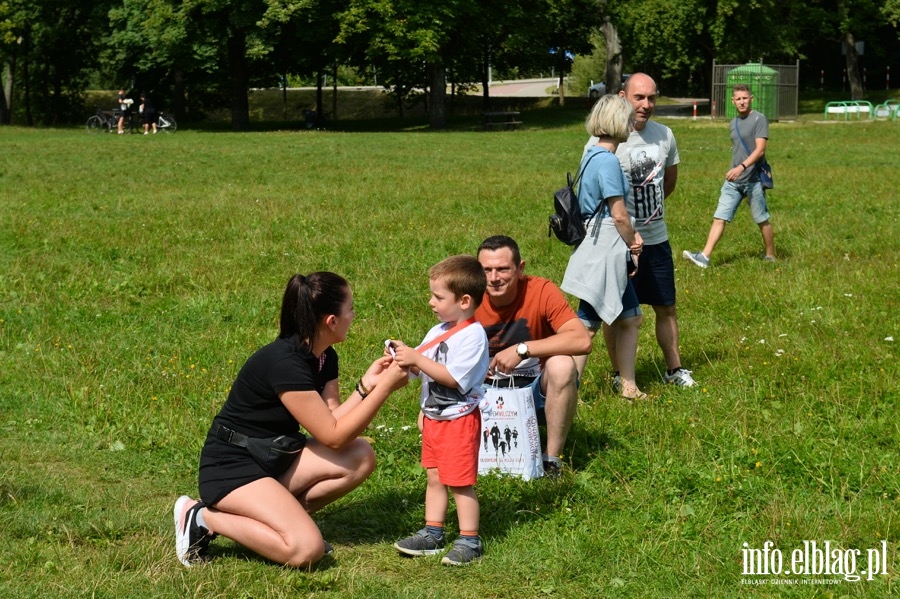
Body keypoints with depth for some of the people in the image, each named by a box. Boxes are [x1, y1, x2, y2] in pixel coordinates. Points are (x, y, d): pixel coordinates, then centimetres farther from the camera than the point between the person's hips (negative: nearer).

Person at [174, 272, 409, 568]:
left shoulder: (324, 357, 4)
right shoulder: (284, 363, -25)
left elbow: (332, 422, -3)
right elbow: (333, 436, -22)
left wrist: (367, 385, -9)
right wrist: (385, 387, -22)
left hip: (275, 458, 9)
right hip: (231, 469, -9)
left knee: (360, 458, -9)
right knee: (306, 549, -25)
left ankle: (281, 513, 1)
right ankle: (203, 517, -7)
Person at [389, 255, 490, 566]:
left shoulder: (472, 335, -19)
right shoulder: (438, 331, 7)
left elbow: (453, 377, -26)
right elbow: (424, 370, 12)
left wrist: (417, 359, -27)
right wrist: (405, 357, -7)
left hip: (459, 419, -8)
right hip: (433, 417, 9)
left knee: (460, 482, -1)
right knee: (435, 478, 14)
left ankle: (470, 541, 7)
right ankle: (432, 533, 22)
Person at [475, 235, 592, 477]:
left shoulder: (541, 292, -18)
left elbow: (582, 340, -31)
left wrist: (522, 349, -33)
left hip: (539, 393, -2)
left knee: (561, 364, -35)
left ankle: (552, 460, -20)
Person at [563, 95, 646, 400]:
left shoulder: (593, 155, 12)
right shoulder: (607, 160, -18)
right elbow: (619, 215, -18)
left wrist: (631, 235, 2)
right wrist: (633, 246, -2)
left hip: (608, 253, 10)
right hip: (604, 252, -10)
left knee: (630, 318, 16)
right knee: (587, 325, -3)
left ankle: (628, 386, 24)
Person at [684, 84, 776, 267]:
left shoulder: (759, 119, -8)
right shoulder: (734, 123, 14)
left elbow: (760, 149, -18)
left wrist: (742, 167, -30)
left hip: (753, 180, -6)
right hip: (733, 181, 6)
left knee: (762, 220, 6)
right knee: (719, 218, -4)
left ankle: (771, 256, 22)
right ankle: (704, 257, -11)